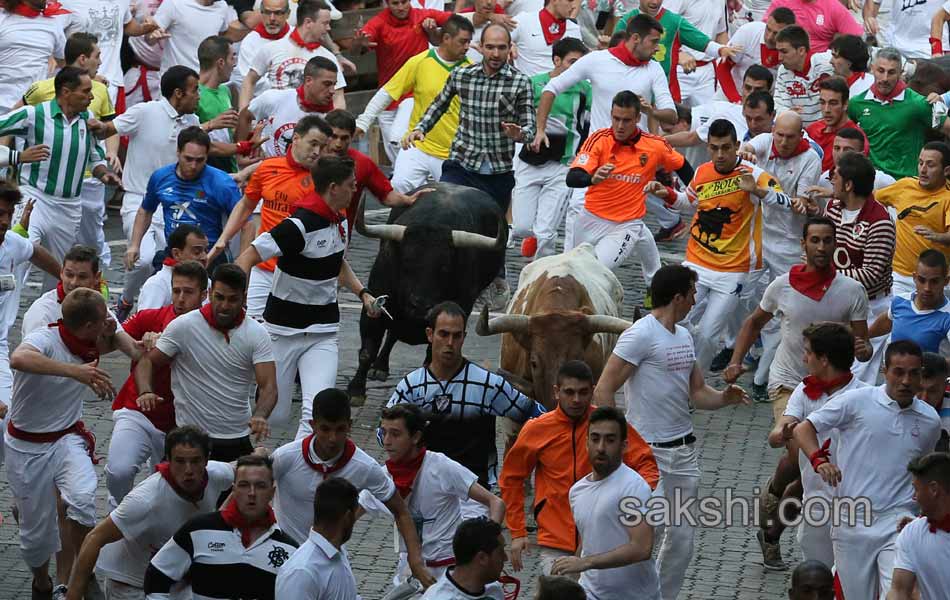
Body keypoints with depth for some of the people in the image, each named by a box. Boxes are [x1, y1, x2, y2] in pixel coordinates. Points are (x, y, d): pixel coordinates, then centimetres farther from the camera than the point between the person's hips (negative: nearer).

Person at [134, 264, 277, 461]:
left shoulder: (256, 334, -3)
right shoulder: (183, 326, -7)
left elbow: (268, 386, -10)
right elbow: (147, 361, -2)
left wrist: (260, 415, -32)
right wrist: (146, 392, -24)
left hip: (238, 441, 2)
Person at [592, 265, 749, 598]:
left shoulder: (684, 336, 14)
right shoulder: (641, 336, -13)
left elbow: (696, 393, 19)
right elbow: (603, 390, -15)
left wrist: (723, 398, -2)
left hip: (685, 451, 8)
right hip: (649, 453, -8)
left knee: (681, 540, 10)